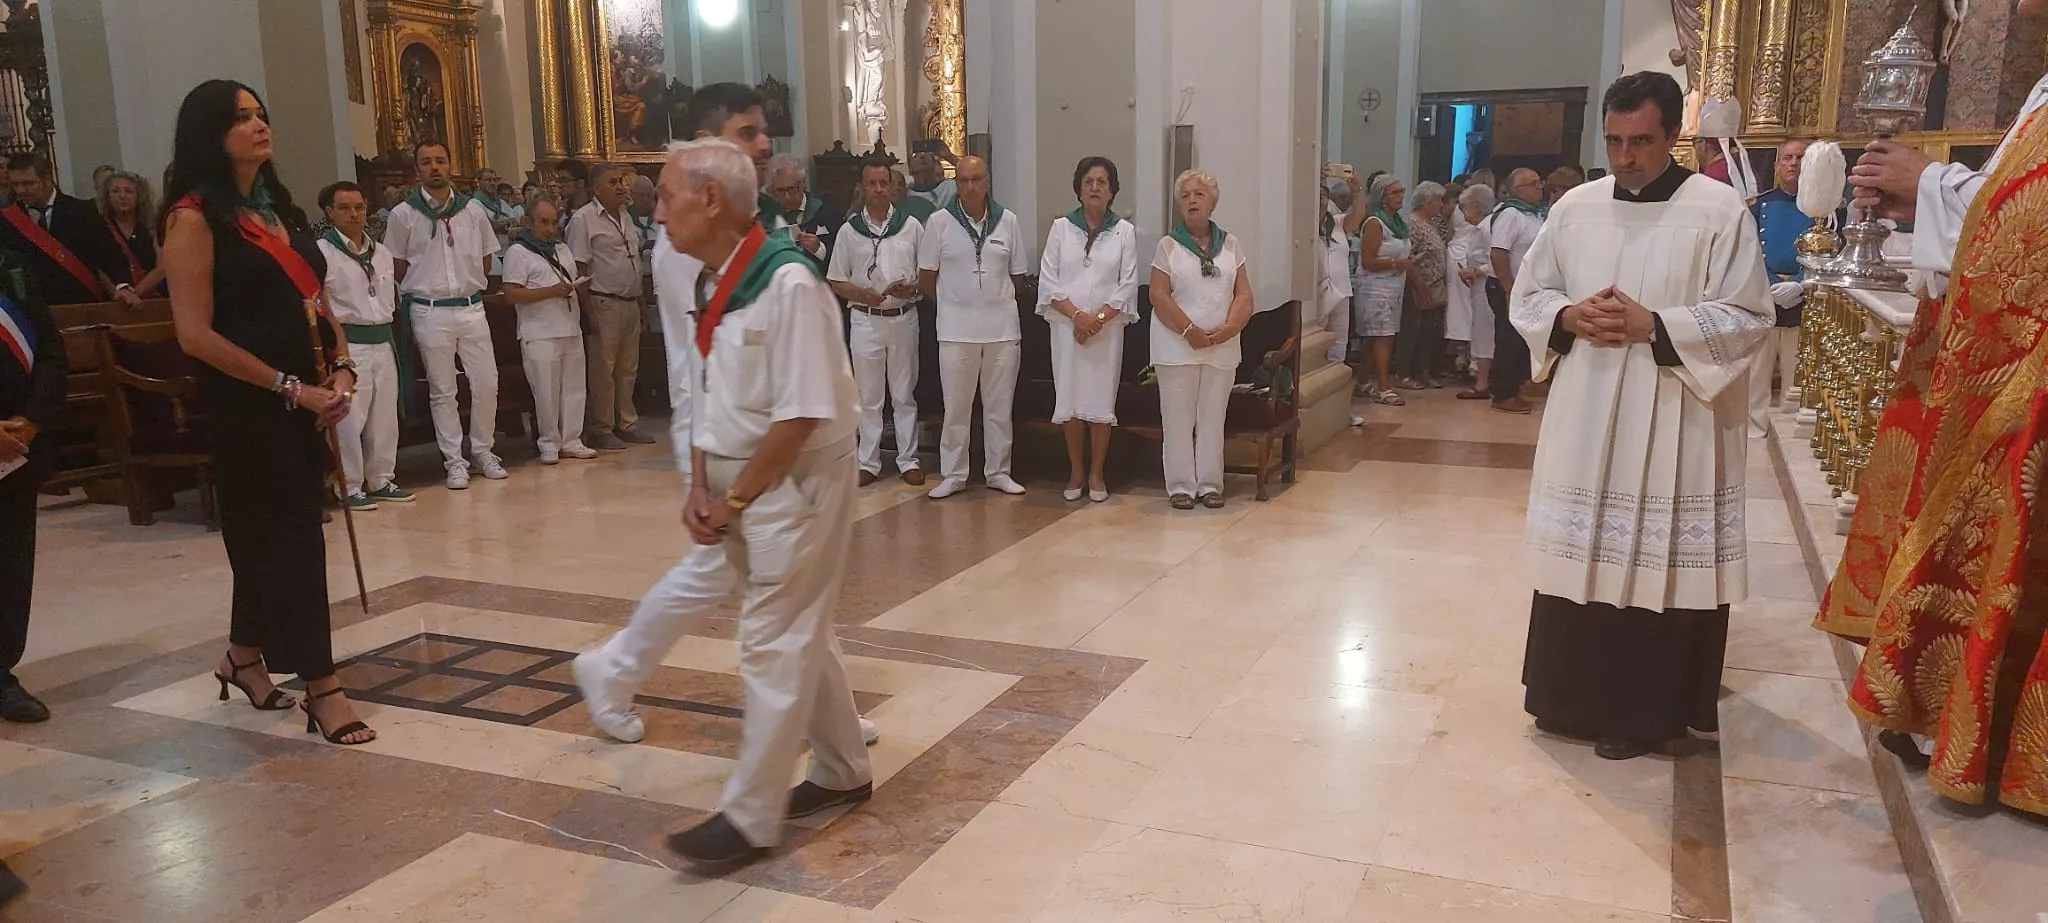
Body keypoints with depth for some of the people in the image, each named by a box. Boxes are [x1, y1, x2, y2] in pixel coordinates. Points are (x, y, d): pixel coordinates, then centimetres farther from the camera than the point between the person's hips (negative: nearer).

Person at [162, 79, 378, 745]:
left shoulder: (281, 208, 14)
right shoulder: (195, 218, -9)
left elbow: (312, 297, 16)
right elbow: (196, 334, -15)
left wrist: (341, 368, -2)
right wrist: (290, 387, -17)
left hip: (306, 399, 7)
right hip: (248, 405, -7)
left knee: (270, 536, 16)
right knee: (291, 541, -3)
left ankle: (245, 657, 33)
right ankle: (323, 690, 4)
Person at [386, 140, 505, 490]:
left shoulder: (473, 210, 5)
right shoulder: (404, 214, -2)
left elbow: (486, 259, 14)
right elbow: (397, 265, 4)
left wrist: (471, 287, 8)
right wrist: (423, 289, 3)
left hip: (471, 308, 2)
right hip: (430, 312, -2)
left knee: (486, 385, 3)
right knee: (442, 391, 4)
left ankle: (483, 452, 19)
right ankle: (454, 461, 11)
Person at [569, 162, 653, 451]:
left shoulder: (625, 216, 15)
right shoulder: (583, 219, -8)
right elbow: (578, 269, -12)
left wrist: (640, 301, 16)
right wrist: (589, 311, -17)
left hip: (630, 302, 7)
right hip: (604, 304, -7)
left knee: (628, 368, 12)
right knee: (603, 369, -2)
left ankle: (627, 424, 21)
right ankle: (601, 430, 5)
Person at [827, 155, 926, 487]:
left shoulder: (911, 226, 3)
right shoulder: (850, 230, 3)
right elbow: (836, 282, 4)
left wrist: (912, 288, -15)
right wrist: (861, 294, -14)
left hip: (903, 318, 0)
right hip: (865, 319, 0)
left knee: (905, 394, 7)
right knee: (868, 396, 6)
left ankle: (908, 459, 15)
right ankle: (869, 462, 14)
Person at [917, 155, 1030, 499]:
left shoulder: (1007, 221, 2)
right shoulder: (940, 222, -2)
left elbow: (1017, 275, 11)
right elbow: (925, 278, 5)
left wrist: (997, 301, 11)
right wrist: (953, 303, 9)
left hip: (1002, 328, 2)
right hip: (956, 329, -1)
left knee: (999, 405, 9)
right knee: (956, 406, 4)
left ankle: (998, 471, 20)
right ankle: (953, 474, 14)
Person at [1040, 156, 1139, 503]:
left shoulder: (1124, 231, 3)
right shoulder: (1061, 227, 4)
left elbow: (1128, 284, -1)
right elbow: (1048, 280, 0)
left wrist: (1099, 318, -12)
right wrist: (1076, 315, -12)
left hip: (1107, 328, 0)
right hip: (1067, 326, 1)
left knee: (1101, 399, 0)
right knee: (1069, 399, 2)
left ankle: (1096, 474, 11)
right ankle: (1076, 472, 15)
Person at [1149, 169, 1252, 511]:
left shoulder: (1230, 244, 10)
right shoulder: (1168, 245, 2)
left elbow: (1244, 295, 5)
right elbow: (1159, 295, -5)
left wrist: (1228, 328, -12)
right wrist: (1189, 330, -14)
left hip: (1223, 347, 2)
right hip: (1177, 346, -2)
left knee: (1213, 417, 6)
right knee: (1179, 418, 0)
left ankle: (1210, 484, 14)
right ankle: (1181, 486, 7)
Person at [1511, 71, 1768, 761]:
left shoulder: (1720, 211, -6)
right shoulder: (1575, 207, 7)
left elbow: (1747, 319, -9)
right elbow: (1526, 297, 12)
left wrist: (1652, 326, -20)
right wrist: (1571, 317, -9)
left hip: (1672, 426, -4)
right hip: (1583, 420, 4)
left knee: (1658, 565, 2)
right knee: (1580, 556, 10)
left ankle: (1642, 710, 16)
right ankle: (1574, 695, 25)